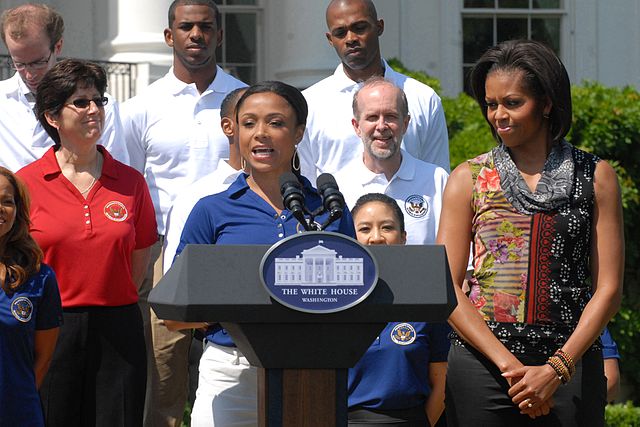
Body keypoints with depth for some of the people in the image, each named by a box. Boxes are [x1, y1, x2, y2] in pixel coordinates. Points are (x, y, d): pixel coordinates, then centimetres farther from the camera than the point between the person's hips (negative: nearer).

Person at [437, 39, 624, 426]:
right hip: (483, 363, 0)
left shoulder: (597, 177, 6)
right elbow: (447, 287, 1)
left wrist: (556, 369, -10)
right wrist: (509, 365, -10)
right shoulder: (469, 179, 7)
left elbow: (608, 289, 2)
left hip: (572, 365, 0)